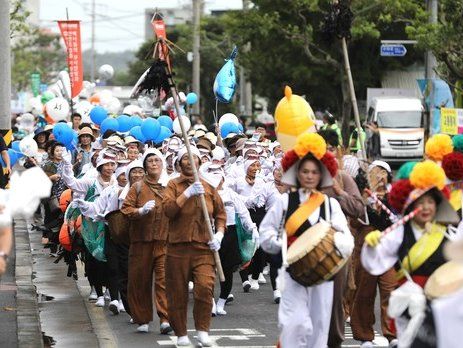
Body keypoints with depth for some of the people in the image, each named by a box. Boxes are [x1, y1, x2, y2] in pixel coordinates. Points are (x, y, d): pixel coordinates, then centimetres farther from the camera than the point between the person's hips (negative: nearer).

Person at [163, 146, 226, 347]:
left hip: (204, 246, 1)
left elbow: (220, 213, 19)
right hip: (178, 246, -1)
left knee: (205, 286, -17)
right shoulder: (174, 185, 4)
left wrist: (219, 234, 3)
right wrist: (188, 193, -18)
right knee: (178, 292, 3)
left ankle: (203, 331, -5)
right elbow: (168, 209, -12)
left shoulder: (208, 187, 12)